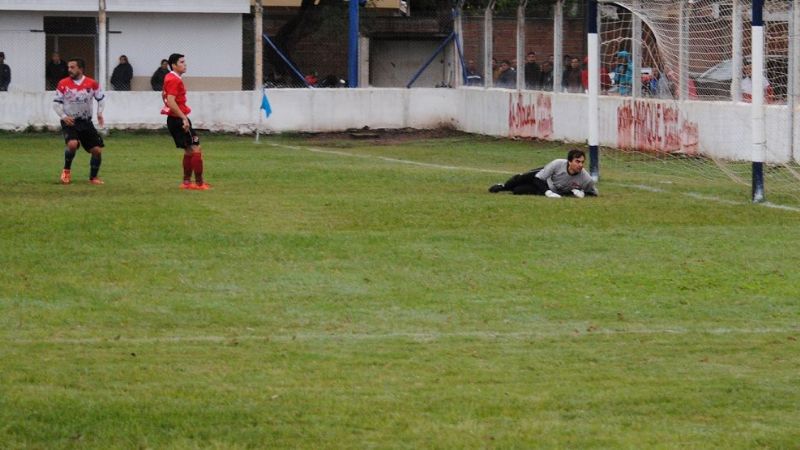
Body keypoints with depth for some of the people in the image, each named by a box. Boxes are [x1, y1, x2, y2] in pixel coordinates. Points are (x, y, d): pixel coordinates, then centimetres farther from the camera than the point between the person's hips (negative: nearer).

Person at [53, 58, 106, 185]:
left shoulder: (92, 84, -5)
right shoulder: (63, 84, -7)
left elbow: (101, 98, 11)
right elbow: (56, 103, 0)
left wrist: (99, 113, -3)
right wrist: (63, 116, -14)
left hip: (86, 122, 3)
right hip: (69, 122, -3)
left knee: (97, 150, -2)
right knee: (72, 144, -29)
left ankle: (93, 177, 19)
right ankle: (66, 170, -5)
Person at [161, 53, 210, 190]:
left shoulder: (170, 78, 15)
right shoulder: (174, 80, -17)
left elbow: (164, 95, 29)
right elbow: (171, 101, -26)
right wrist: (184, 118, -27)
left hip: (174, 119, 11)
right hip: (178, 120, -11)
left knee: (189, 150, 16)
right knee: (196, 149, -10)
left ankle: (186, 182, 19)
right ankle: (199, 183, -10)